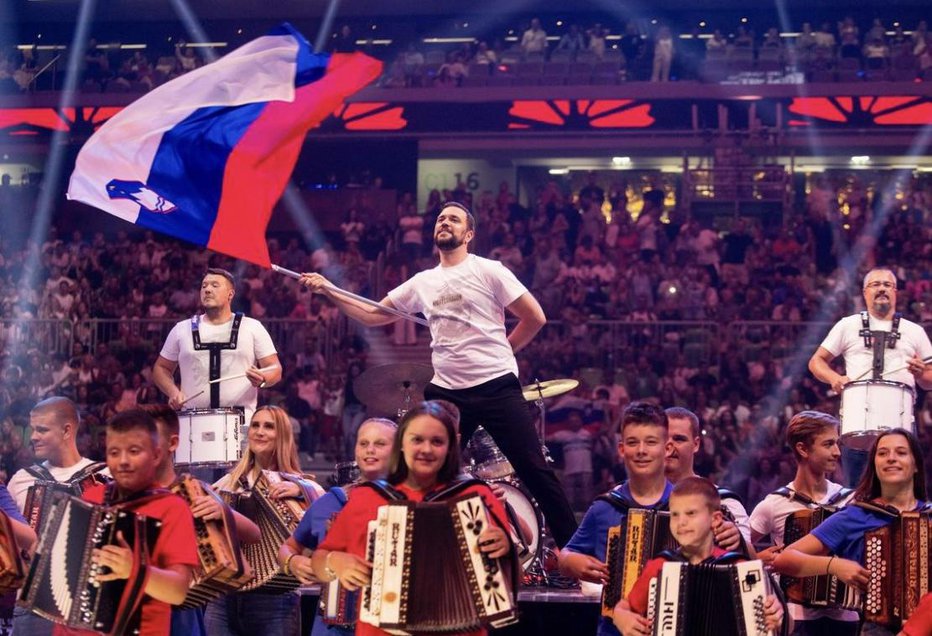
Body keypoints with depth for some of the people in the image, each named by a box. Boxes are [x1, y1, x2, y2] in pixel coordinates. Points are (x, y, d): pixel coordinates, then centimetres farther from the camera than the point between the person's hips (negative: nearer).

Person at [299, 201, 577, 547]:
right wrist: (329, 291, 6)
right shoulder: (422, 283, 14)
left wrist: (501, 350, 3)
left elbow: (535, 317, -1)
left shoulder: (488, 271, -1)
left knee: (535, 470, -5)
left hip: (496, 386, -5)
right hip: (446, 392, 5)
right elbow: (373, 315, 16)